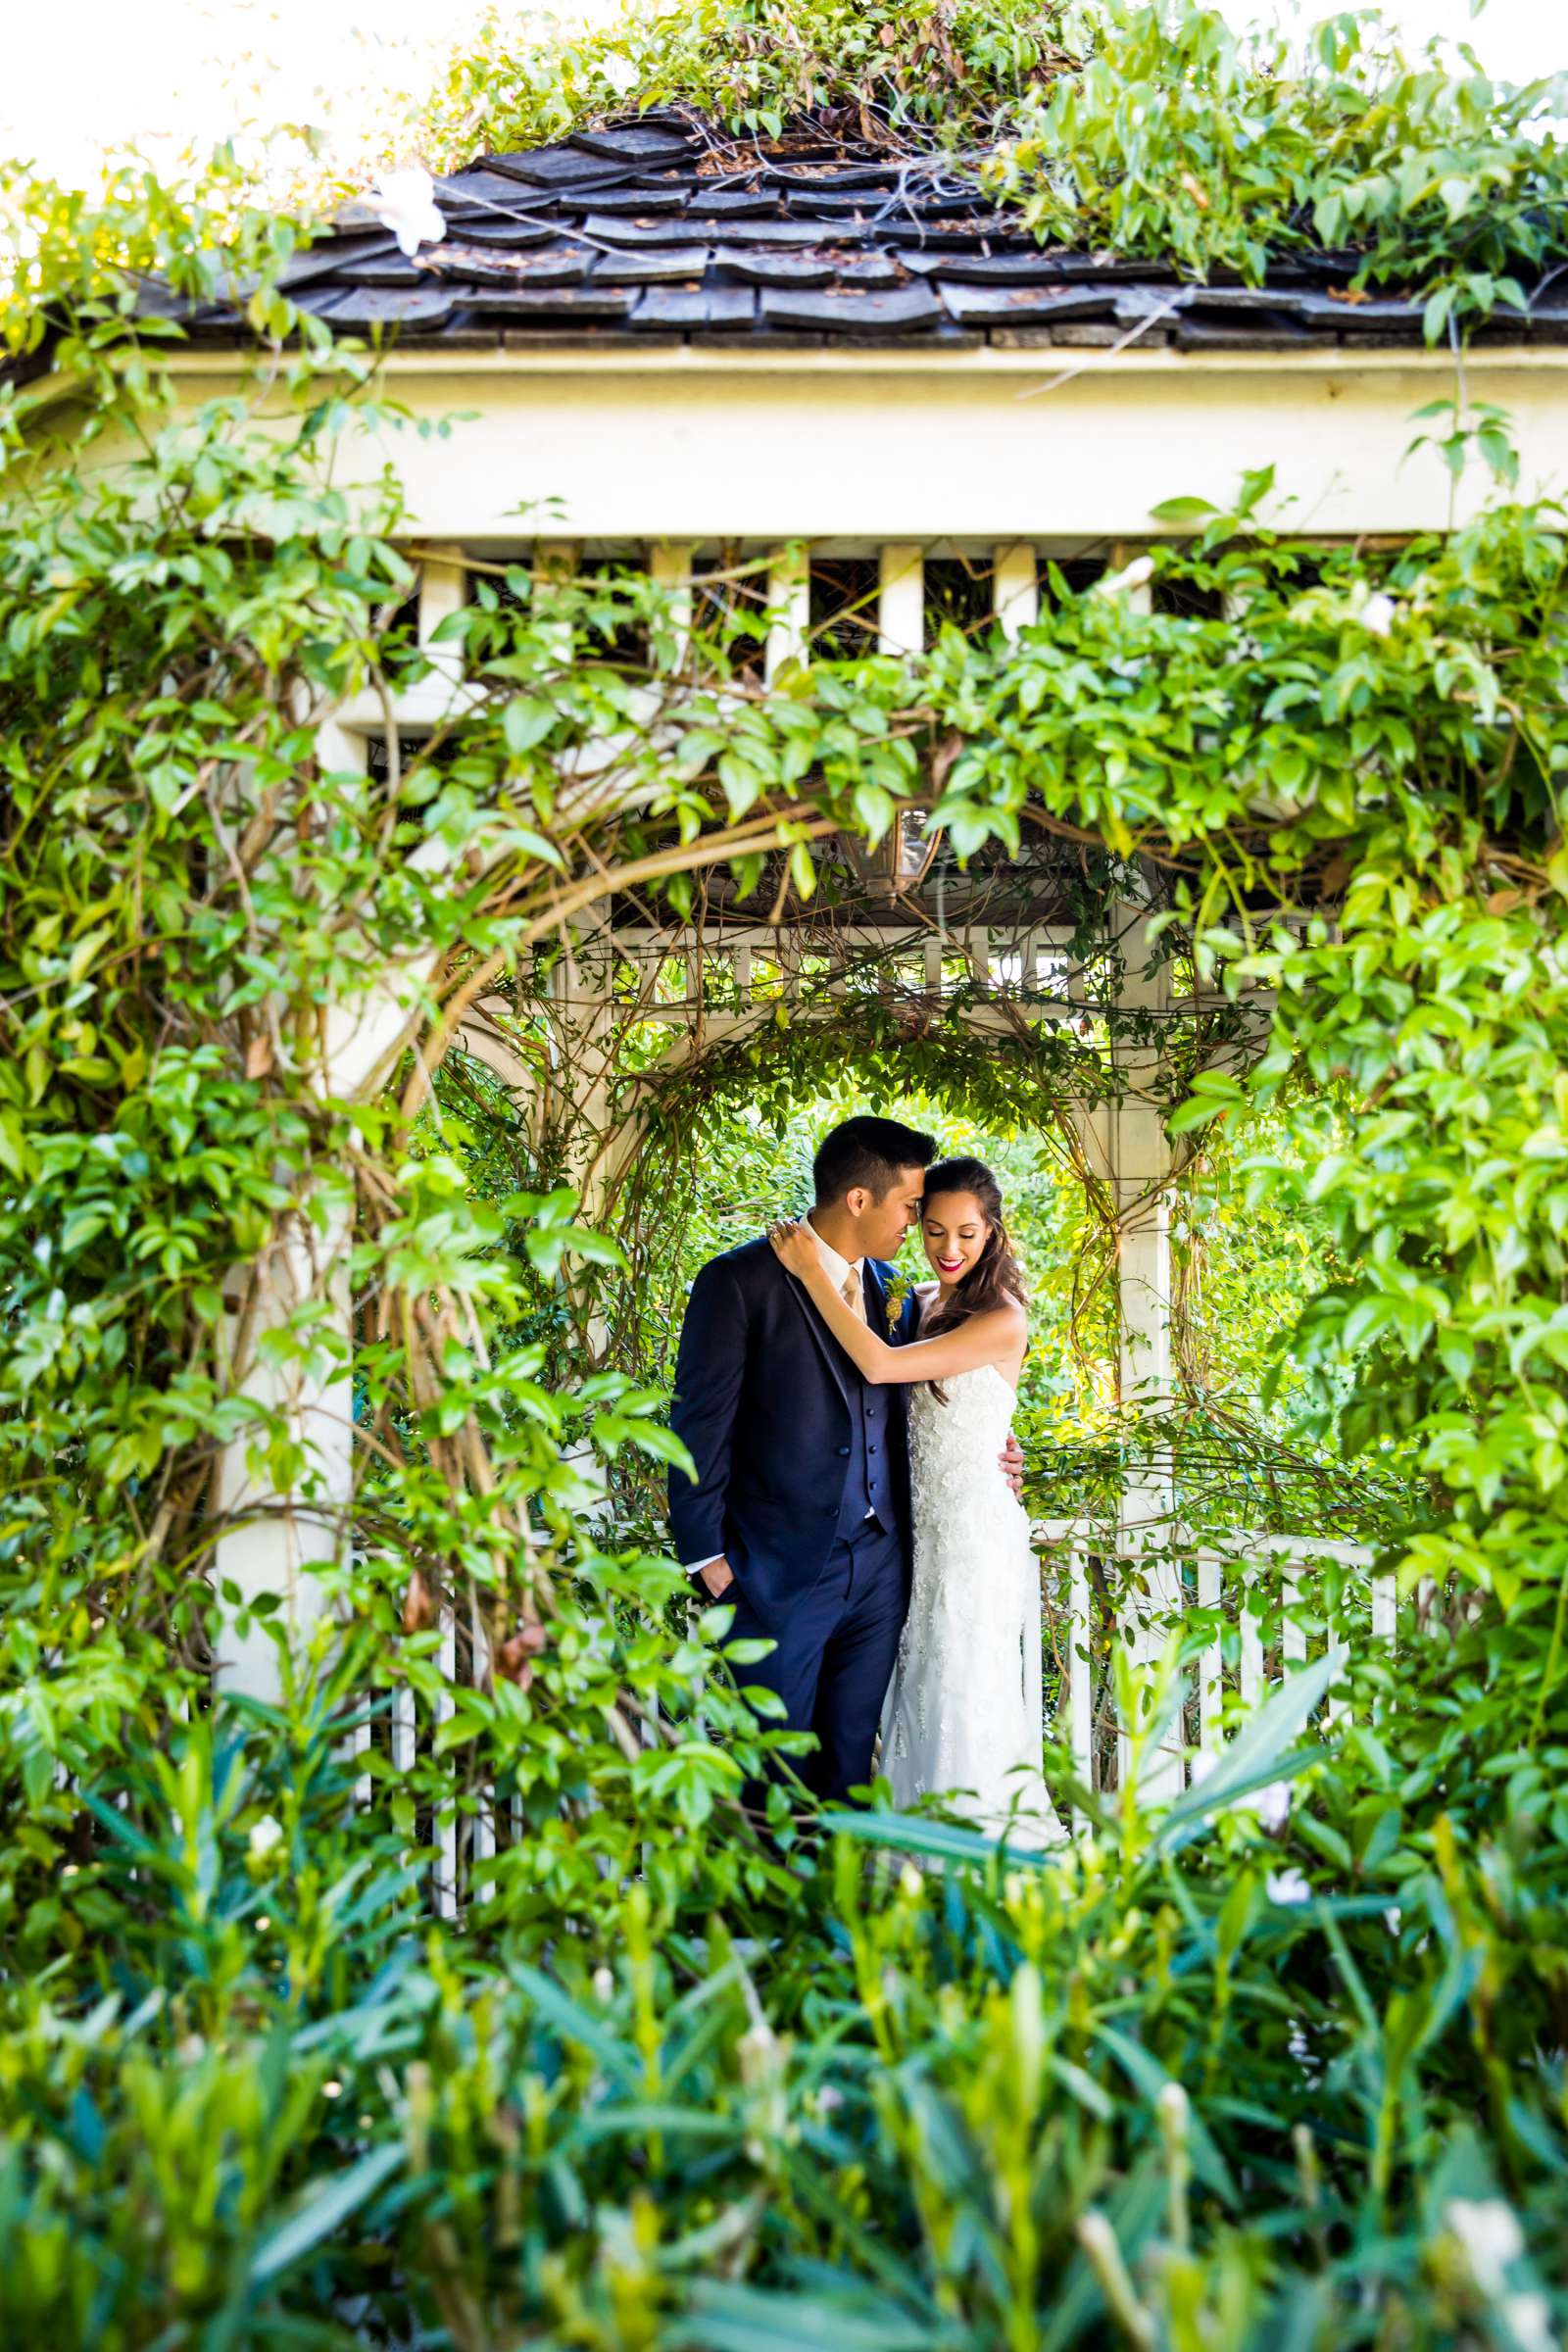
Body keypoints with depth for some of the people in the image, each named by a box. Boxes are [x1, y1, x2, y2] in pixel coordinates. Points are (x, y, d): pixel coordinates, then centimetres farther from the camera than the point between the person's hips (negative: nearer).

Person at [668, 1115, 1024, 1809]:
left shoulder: (894, 1292, 9)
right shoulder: (739, 1282, -12)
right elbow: (700, 1427, -10)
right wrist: (706, 1555, -10)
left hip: (880, 1569, 5)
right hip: (779, 1573, -5)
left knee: (850, 1762, 13)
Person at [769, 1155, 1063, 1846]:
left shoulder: (1002, 1321, -17)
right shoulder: (919, 1301, 7)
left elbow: (878, 1365, -26)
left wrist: (812, 1271, -24)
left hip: (973, 1526, -7)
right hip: (917, 1523, 7)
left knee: (965, 1702, 3)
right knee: (921, 1693, 16)